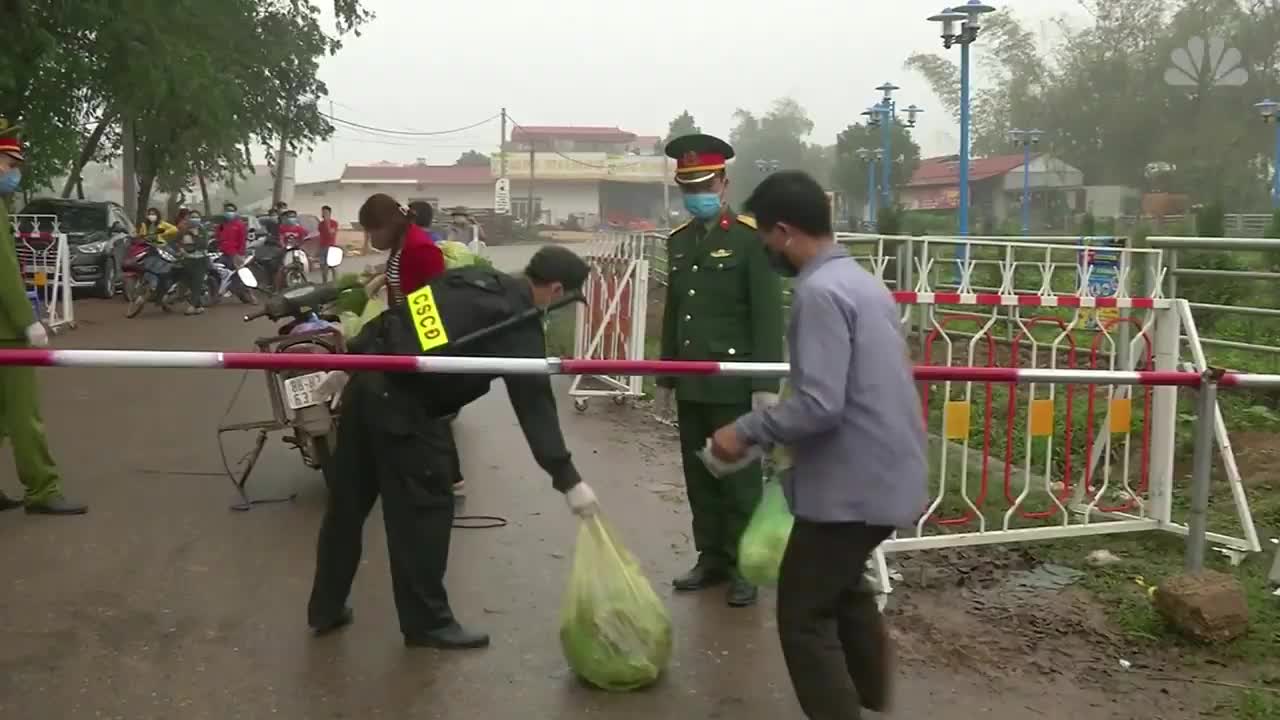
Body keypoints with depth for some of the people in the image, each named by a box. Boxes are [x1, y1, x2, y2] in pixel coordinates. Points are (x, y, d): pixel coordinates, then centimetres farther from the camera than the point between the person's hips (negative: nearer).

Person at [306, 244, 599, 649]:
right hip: (403, 403, -9)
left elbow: (393, 316, 19)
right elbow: (535, 405, -13)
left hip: (369, 383, 9)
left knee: (347, 503, 18)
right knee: (424, 509, 4)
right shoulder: (520, 324, -6)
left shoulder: (476, 279, 17)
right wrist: (568, 480, -13)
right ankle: (427, 622, 15)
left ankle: (326, 608, 32)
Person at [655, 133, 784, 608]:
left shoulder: (751, 237, -8)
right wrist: (666, 377, 16)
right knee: (700, 478, 12)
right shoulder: (679, 240, 12)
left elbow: (767, 316, -12)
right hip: (691, 385, 6)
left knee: (740, 479, 2)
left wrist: (766, 384, -16)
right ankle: (711, 559, 24)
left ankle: (744, 567, 12)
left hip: (734, 383, -6)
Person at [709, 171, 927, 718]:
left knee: (803, 615, 2)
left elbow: (819, 405, -26)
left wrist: (746, 431, -14)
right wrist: (777, 433, 21)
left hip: (851, 486, -10)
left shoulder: (818, 291, -19)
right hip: (888, 476, 10)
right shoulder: (862, 281, 11)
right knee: (843, 586, 29)